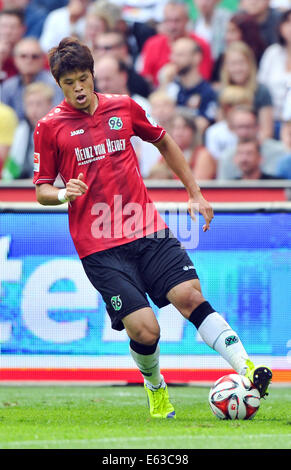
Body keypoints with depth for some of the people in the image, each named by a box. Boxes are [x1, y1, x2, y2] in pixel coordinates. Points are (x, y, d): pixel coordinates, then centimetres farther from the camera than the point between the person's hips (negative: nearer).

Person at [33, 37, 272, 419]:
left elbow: (164, 143, 26)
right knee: (144, 329, -13)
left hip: (148, 230, 3)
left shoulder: (123, 107, 9)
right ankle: (155, 387, 17)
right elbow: (41, 191, 7)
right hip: (99, 247, -3)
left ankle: (247, 368, -24)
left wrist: (195, 194, 23)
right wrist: (62, 194, -17)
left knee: (189, 295, -19)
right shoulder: (50, 127, 1)